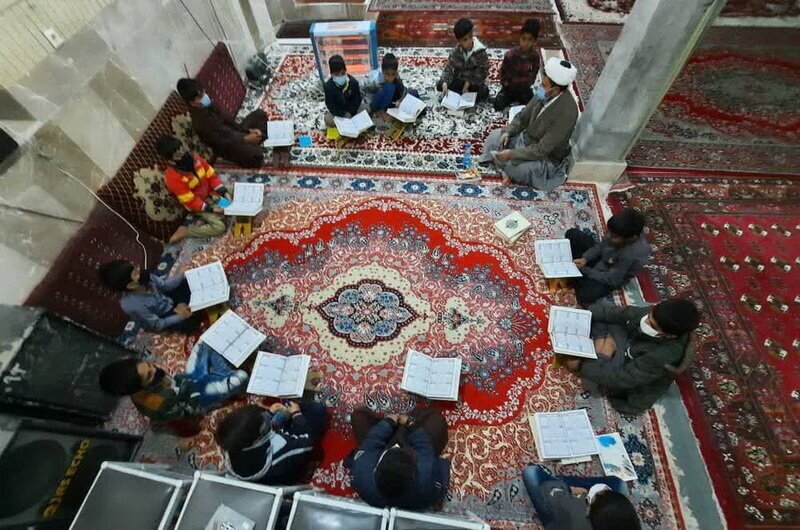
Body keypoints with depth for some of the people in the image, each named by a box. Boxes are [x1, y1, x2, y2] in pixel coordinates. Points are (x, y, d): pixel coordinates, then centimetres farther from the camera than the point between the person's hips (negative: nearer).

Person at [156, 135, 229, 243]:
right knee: (219, 227, -20)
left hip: (211, 194, 7)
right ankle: (184, 231, -3)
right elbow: (190, 201, -23)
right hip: (197, 206, -7)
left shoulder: (194, 159, -9)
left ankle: (203, 219, 6)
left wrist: (224, 192, -14)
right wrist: (211, 209, -26)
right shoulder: (172, 178, -26)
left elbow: (212, 175, -2)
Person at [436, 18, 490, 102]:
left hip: (474, 82, -2)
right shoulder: (455, 51, -9)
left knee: (484, 93, -31)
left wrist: (469, 83, -22)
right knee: (440, 85, -18)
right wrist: (445, 83, -33)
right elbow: (448, 68, -12)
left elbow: (484, 71, -12)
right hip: (459, 80, 2)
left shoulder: (480, 51, -17)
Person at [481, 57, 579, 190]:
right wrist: (508, 131, -14)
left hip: (546, 157, -8)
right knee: (495, 136, 6)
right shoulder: (545, 93, -12)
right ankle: (510, 169, 2)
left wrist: (511, 153, -32)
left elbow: (542, 150, -32)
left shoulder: (566, 112, -33)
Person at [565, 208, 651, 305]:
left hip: (609, 278, -6)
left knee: (585, 295, -33)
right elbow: (603, 244, -3)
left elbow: (611, 279, -28)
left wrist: (583, 270, -24)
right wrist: (584, 258, -16)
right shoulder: (628, 231, -22)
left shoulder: (631, 255, -39)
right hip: (600, 257, 7)